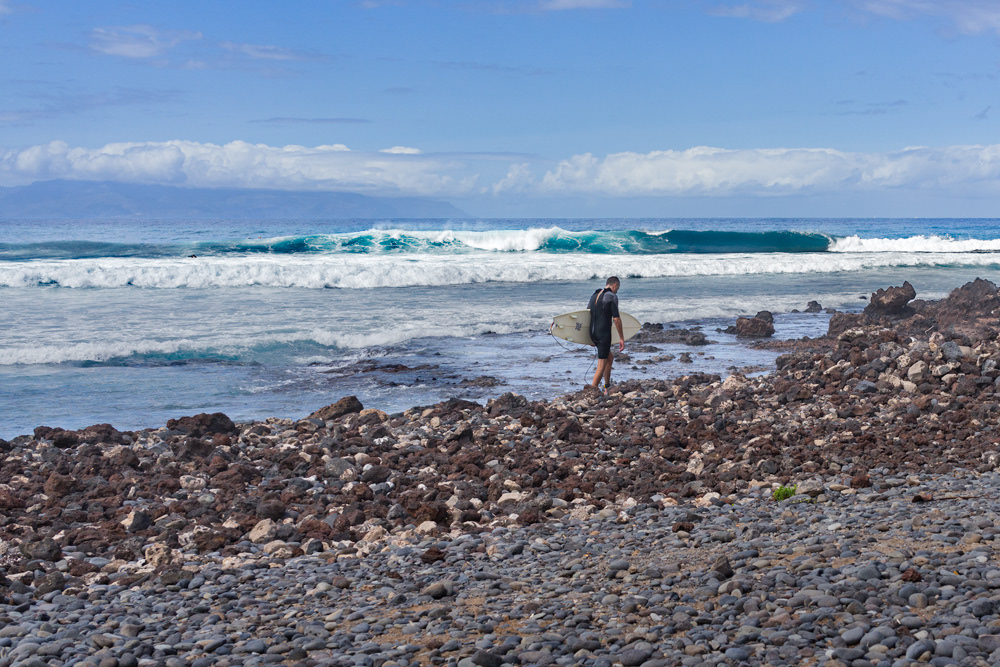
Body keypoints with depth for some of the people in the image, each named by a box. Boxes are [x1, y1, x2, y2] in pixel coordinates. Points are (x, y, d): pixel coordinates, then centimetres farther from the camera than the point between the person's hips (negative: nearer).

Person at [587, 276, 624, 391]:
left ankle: (607, 389, 27)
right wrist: (621, 338, -6)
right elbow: (616, 319, -13)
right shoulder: (612, 296, -9)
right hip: (604, 334, -8)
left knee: (610, 357, 24)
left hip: (593, 333, 8)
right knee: (601, 365, -4)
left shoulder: (595, 295, 14)